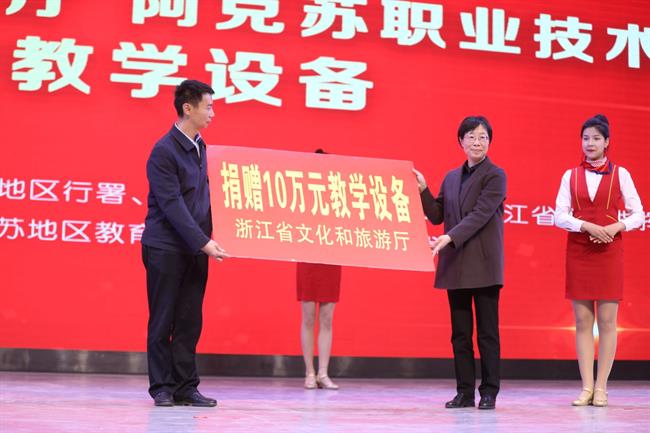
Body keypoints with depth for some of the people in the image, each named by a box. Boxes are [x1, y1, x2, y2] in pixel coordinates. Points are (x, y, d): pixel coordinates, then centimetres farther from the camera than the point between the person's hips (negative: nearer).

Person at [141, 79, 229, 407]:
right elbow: (172, 205, -18)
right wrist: (203, 242, -22)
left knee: (189, 322, 7)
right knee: (162, 321, 1)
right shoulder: (164, 151, -13)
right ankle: (162, 388, 9)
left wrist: (205, 240, 10)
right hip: (166, 248, -7)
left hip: (194, 248, 7)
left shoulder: (199, 147, 12)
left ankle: (186, 387, 11)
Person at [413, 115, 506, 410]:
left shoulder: (495, 176, -3)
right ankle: (465, 392, 12)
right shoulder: (451, 178, 15)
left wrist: (450, 238, -24)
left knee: (487, 332, 0)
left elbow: (480, 215, -15)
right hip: (456, 265, 6)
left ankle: (489, 392, 5)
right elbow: (437, 216, 13)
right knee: (460, 333, 7)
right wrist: (423, 190, 1)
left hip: (484, 265, -5)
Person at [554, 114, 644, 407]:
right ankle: (587, 387, 4)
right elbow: (559, 216, 0)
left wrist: (617, 226, -15)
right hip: (578, 253, 1)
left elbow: (638, 214, 3)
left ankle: (601, 387, 2)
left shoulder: (620, 174, 4)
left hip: (609, 253, -1)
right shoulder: (571, 176, 7)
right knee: (582, 321, 1)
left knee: (607, 321, -2)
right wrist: (587, 226, -15)